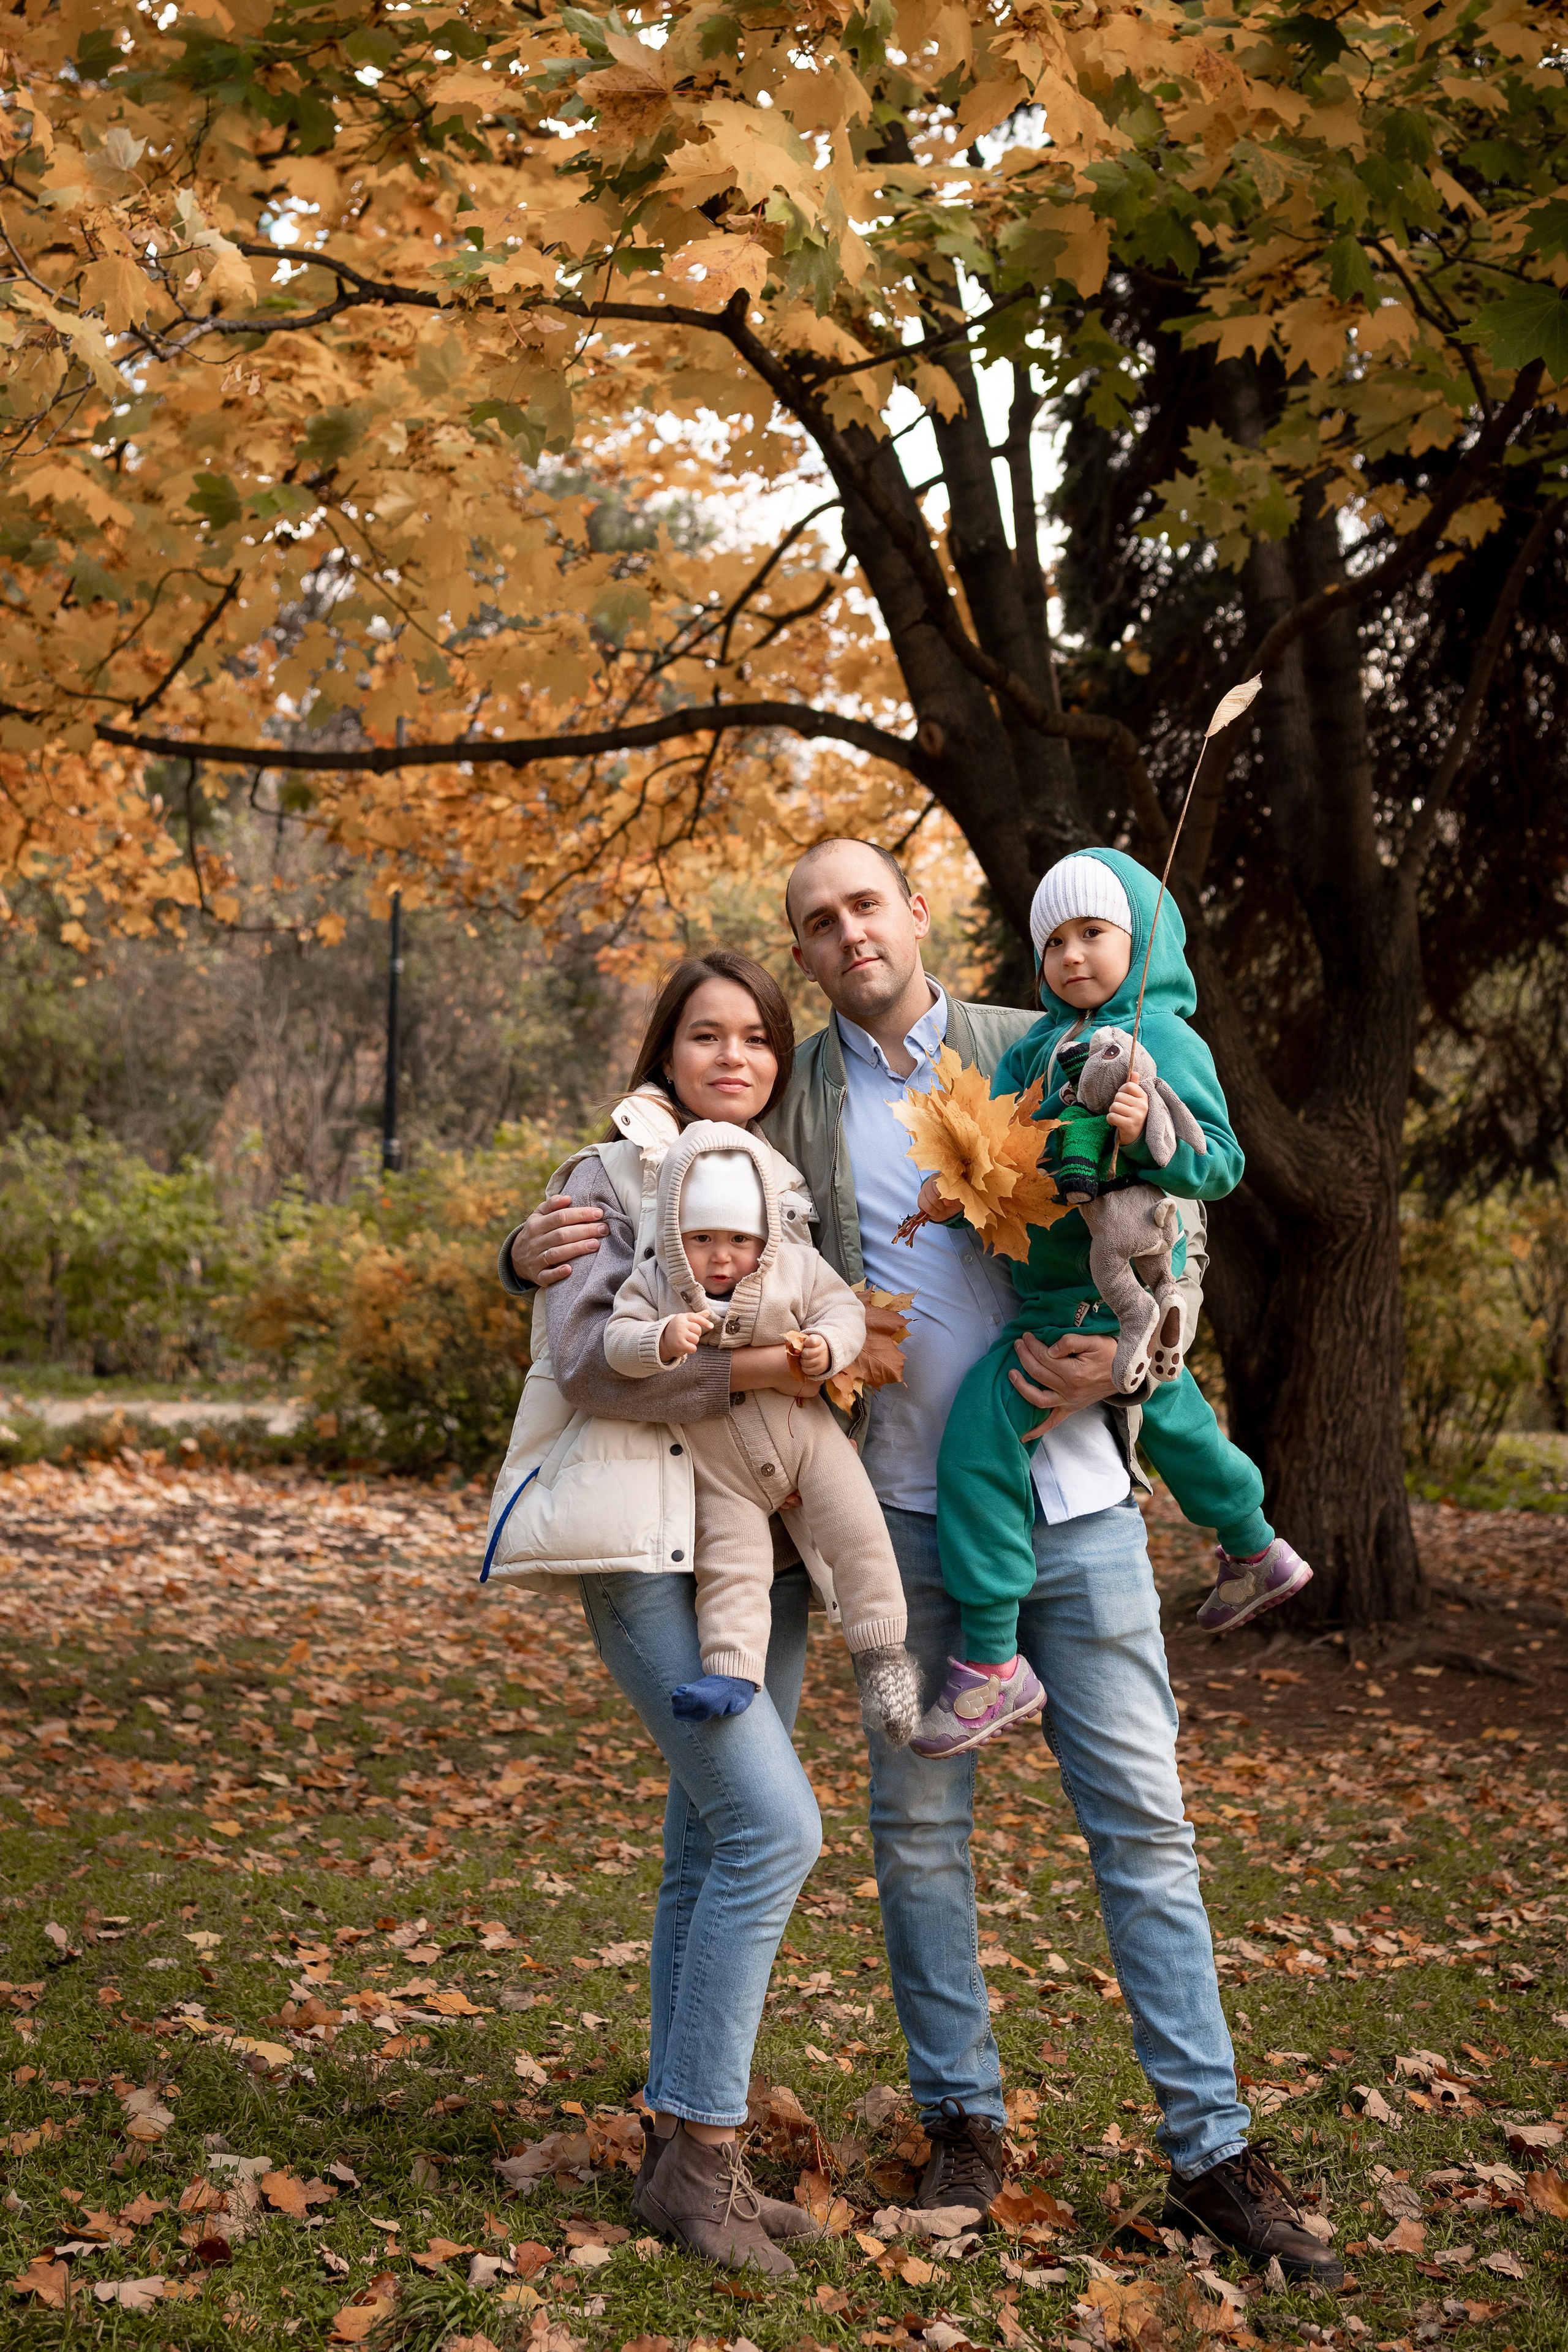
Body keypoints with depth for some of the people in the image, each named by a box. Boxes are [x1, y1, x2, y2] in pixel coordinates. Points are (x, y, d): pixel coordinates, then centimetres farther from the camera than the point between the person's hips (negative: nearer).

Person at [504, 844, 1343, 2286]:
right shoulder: (784, 1100, 5)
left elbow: (1178, 1220, 8)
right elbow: (649, 1222, 8)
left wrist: (1123, 1356, -9)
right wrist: (541, 1250, -14)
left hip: (1075, 1494, 0)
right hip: (906, 1511, 1)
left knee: (1143, 1815, 2)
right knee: (919, 1822, 7)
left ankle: (1212, 2154, 10)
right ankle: (965, 2124, 23)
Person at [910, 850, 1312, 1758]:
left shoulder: (1164, 1041, -15)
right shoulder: (1040, 1047, 8)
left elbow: (1220, 1165, -19)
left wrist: (1153, 1135, -38)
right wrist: (957, 1185, -13)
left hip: (1098, 1294, -9)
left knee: (982, 1429, -15)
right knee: (1168, 1414, 29)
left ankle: (990, 1659, -10)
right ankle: (1254, 1551, 55)